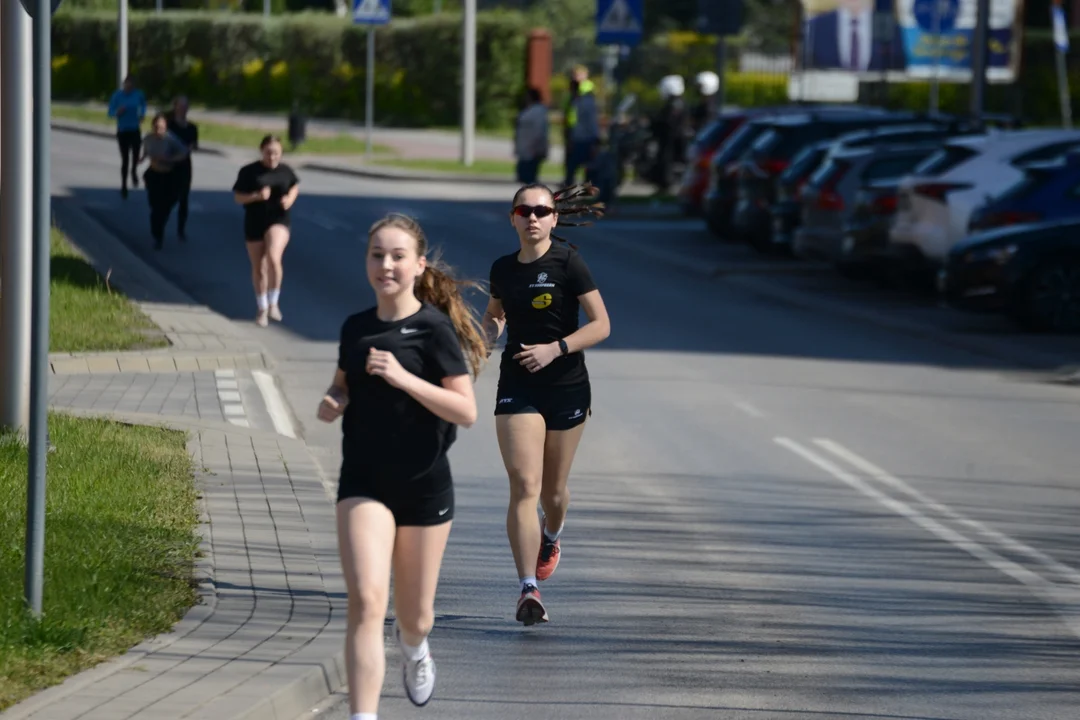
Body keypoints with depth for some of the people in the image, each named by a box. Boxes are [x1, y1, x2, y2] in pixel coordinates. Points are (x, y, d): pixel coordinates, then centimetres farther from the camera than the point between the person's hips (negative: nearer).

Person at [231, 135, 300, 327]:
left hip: (278, 221, -1)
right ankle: (262, 308, 30)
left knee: (273, 258, -24)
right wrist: (257, 196, -22)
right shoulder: (249, 172, -7)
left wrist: (290, 198, -3)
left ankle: (273, 302, -6)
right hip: (254, 224, 1)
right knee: (259, 268, 11)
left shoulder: (285, 170, 0)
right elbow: (239, 198, -4)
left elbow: (295, 186, 19)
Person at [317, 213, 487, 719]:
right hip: (364, 483, 2)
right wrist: (332, 403, -2)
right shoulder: (356, 328, 4)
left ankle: (412, 644, 51)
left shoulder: (434, 329, -10)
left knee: (415, 617, 13)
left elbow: (467, 412, -14)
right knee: (365, 601, -19)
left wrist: (403, 378, -24)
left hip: (424, 485, -2)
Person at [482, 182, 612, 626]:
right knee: (524, 486, -14)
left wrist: (556, 348, -22)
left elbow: (601, 324, -10)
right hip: (517, 387, 2)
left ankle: (550, 539, 48)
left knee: (552, 491, 12)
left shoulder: (568, 263, -8)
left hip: (566, 387, -2)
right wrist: (490, 331, 1)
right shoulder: (503, 269, 5)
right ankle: (529, 590, -19)